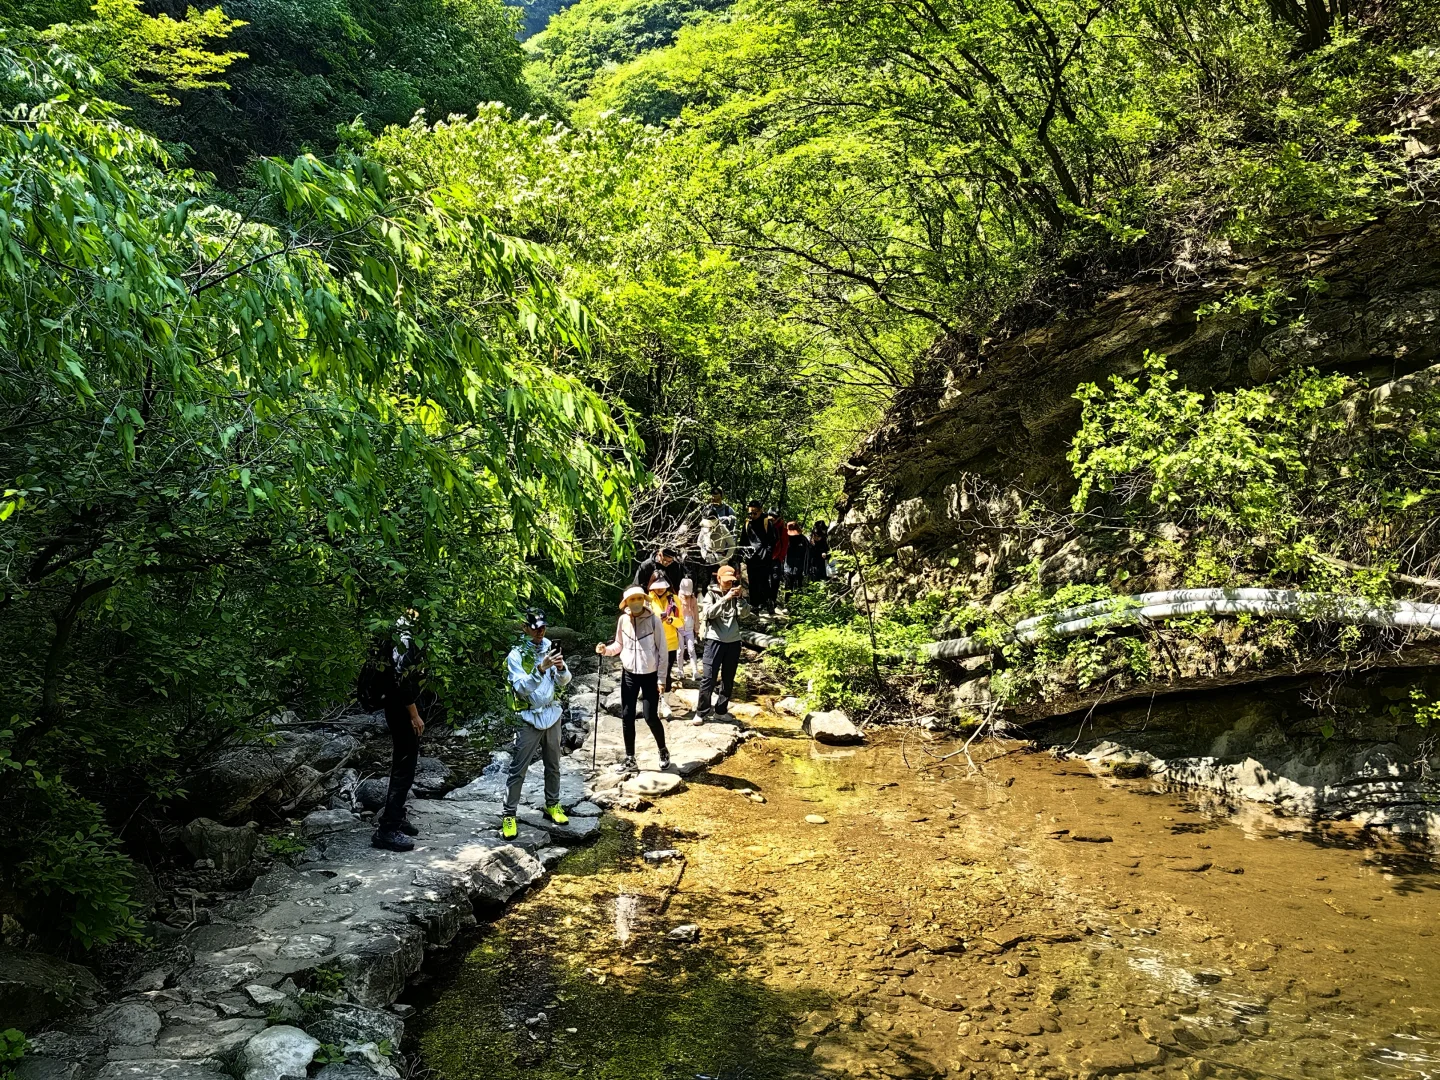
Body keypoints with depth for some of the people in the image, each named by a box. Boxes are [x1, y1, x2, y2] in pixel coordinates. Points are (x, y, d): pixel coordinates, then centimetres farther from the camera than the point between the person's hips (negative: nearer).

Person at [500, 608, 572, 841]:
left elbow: (564, 682, 1)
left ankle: (552, 805, 32)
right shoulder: (517, 655, -13)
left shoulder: (550, 647, 0)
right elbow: (522, 687, -22)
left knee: (553, 765, 17)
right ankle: (508, 815, 6)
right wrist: (541, 669, -34)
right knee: (518, 769, -1)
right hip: (529, 719, -5)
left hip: (552, 715, 5)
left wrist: (561, 668, -21)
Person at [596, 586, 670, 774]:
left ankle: (663, 751, 23)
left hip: (650, 675, -4)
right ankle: (630, 759, 17)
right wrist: (606, 650, -10)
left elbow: (662, 650, -8)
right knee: (627, 716, 5)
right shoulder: (623, 620, -2)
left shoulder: (653, 621, -12)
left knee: (650, 717, -3)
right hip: (629, 674, 4)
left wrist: (661, 678, -8)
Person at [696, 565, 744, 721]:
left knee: (728, 679, 9)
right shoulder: (711, 594, 2)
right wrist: (725, 598, -21)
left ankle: (721, 710, 19)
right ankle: (701, 712, 0)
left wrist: (741, 597, -16)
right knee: (708, 678, -5)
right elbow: (708, 613, -14)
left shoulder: (735, 595, 10)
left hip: (733, 641, 4)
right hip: (715, 640, -3)